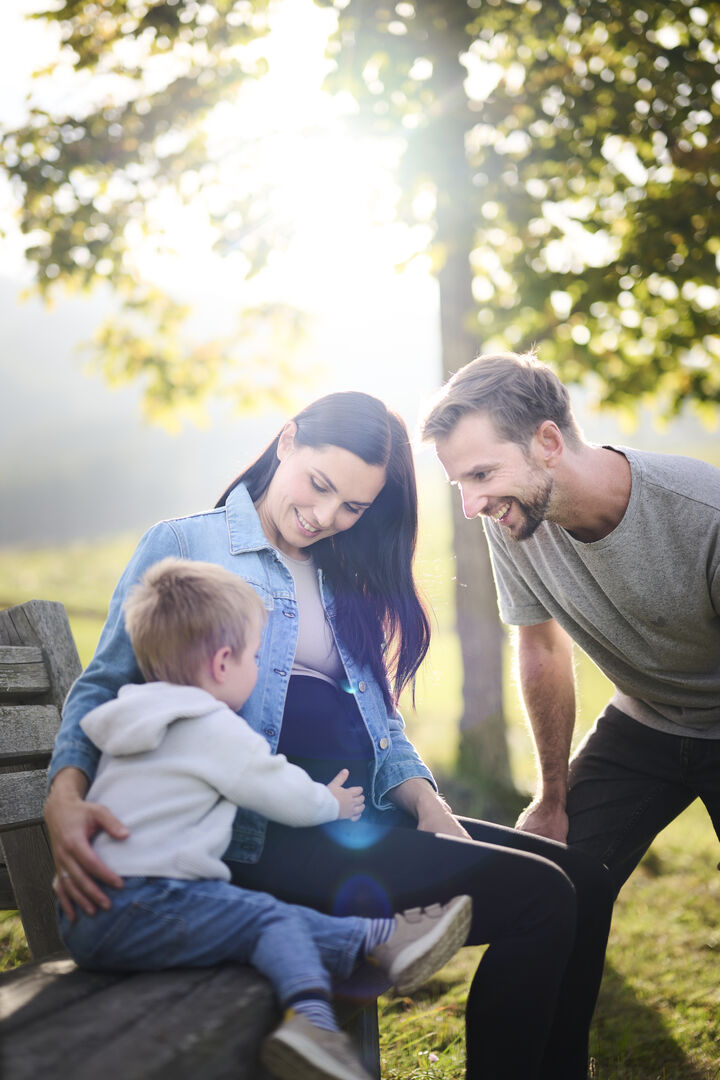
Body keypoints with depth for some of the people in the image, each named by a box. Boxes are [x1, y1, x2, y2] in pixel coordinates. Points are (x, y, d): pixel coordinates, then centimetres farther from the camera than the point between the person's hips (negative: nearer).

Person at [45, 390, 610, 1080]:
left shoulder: (344, 577, 21)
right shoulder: (183, 545, 3)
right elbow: (106, 685, -2)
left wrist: (423, 800, -1)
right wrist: (66, 798, -21)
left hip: (361, 817, 7)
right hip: (265, 838, -7)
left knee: (581, 881, -5)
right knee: (540, 896, -21)